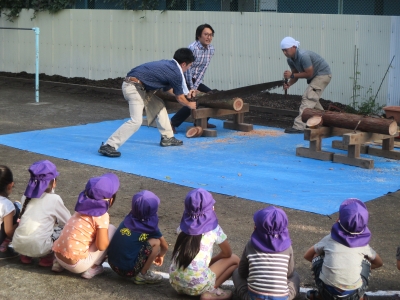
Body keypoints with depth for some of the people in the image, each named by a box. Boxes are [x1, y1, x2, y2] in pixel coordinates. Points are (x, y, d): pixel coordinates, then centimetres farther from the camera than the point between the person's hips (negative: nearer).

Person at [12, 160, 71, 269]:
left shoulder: (26, 196, 10)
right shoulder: (54, 199, -4)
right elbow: (68, 221, 8)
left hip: (18, 245, 5)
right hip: (37, 248, -5)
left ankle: (25, 255, 16)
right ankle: (46, 258, 1)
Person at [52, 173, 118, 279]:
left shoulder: (83, 207, 9)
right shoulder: (102, 215, -11)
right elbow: (101, 246, -10)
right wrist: (105, 230, 6)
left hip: (58, 256, 7)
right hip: (76, 264, -7)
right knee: (112, 229, 2)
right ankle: (92, 269, 6)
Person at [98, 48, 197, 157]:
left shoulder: (167, 64, 16)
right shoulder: (176, 74, -9)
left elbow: (168, 89, 32)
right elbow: (179, 98, 6)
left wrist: (186, 93, 37)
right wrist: (189, 105, 24)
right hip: (134, 87, -10)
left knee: (159, 106, 23)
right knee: (136, 121, -19)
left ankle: (167, 137, 32)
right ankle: (108, 146, -21)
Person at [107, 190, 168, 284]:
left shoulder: (129, 219, 8)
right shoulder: (150, 226, -5)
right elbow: (165, 247, 11)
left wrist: (151, 255, 36)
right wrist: (160, 255, 35)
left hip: (113, 265, 6)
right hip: (128, 270, -6)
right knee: (156, 242, -1)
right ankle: (143, 275, 2)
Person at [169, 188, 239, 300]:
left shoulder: (183, 226, 10)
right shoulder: (213, 228, 0)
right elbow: (227, 253, 16)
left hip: (175, 281, 6)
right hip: (197, 285, -6)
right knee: (234, 259, 13)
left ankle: (183, 288, 13)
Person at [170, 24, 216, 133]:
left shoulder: (211, 49, -2)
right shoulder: (193, 48, -23)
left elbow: (204, 68, -4)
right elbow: (188, 69, -20)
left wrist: (195, 86, -11)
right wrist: (191, 88, -17)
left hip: (195, 80, 8)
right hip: (184, 79, -8)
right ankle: (172, 123, -12)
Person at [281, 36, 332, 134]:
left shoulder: (303, 56, -30)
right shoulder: (290, 60, -2)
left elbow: (309, 74, -26)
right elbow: (295, 75, 3)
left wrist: (292, 75, -24)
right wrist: (289, 84, -17)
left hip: (323, 74, -10)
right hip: (315, 77, 10)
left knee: (308, 98, -20)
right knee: (313, 100, 19)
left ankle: (299, 126, -27)